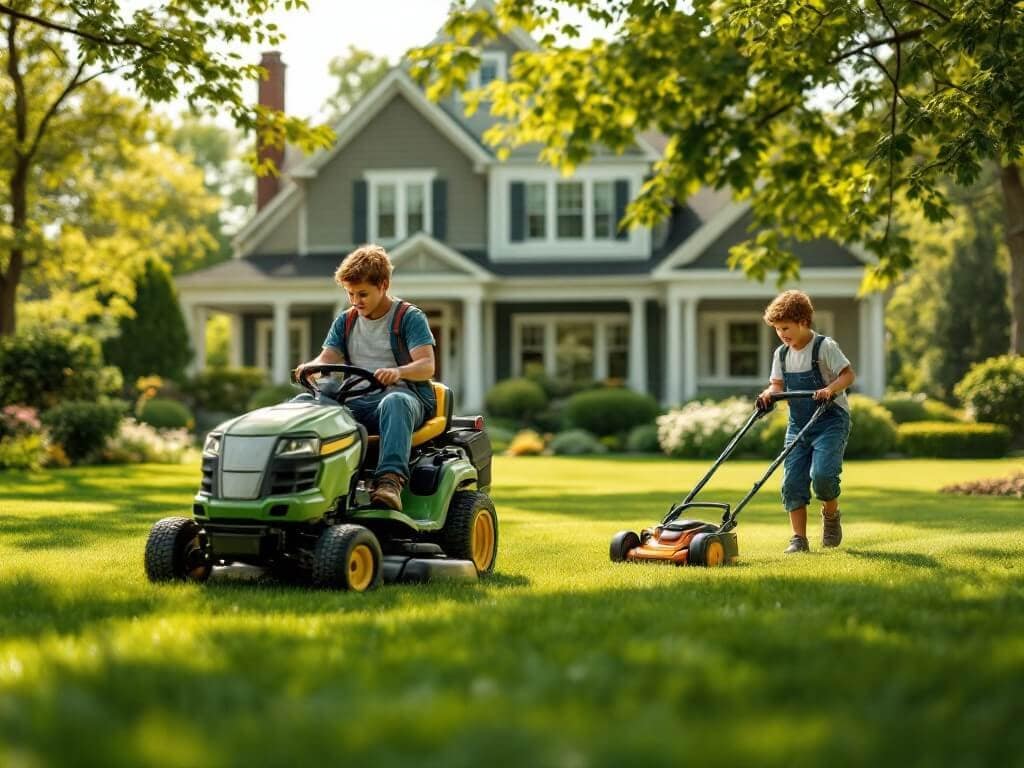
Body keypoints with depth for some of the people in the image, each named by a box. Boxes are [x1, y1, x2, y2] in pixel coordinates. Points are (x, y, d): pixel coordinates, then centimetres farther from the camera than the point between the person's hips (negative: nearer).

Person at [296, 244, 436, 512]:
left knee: (394, 403, -43)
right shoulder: (345, 321, 18)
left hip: (404, 393, -5)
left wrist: (397, 372, -36)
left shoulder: (409, 317, 1)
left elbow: (427, 365, -12)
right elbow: (327, 358, 7)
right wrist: (310, 367, -19)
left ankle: (390, 479, -59)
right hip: (357, 401, 5)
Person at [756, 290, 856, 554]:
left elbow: (848, 374, -14)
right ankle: (799, 539, 1)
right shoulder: (782, 354, 8)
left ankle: (831, 515, 6)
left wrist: (830, 389, -30)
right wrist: (769, 393, -8)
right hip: (798, 424, 6)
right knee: (792, 482, -4)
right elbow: (778, 383, 13)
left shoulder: (824, 347, -11)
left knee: (822, 474, -23)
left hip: (830, 421, -6)